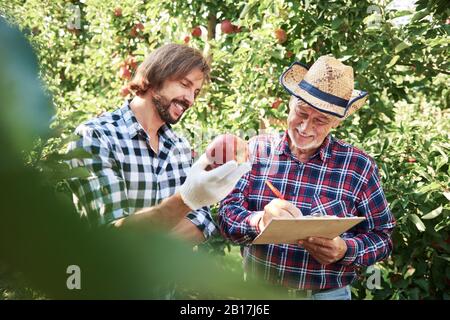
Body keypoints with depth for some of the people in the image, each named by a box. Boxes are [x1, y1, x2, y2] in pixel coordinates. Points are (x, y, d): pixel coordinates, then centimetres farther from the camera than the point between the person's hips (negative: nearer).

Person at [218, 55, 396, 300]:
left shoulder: (359, 167, -7)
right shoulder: (257, 151, -4)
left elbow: (382, 236, -3)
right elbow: (227, 215, -10)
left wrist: (346, 250, -22)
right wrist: (260, 220, -31)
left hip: (327, 293, -1)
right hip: (256, 290, 1)